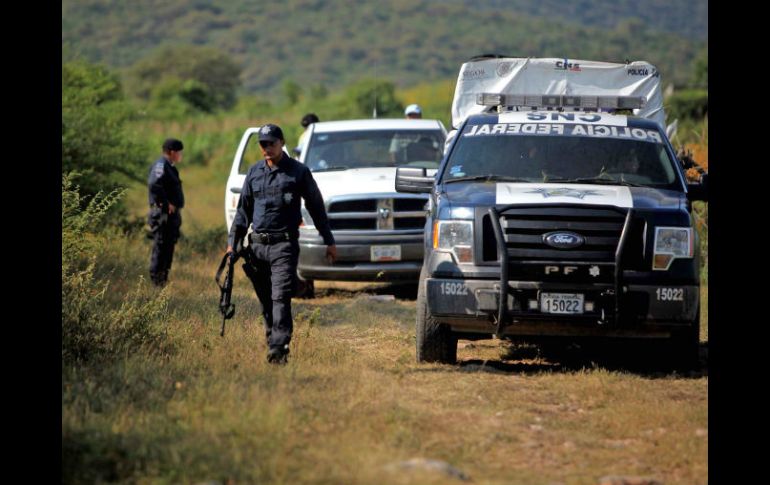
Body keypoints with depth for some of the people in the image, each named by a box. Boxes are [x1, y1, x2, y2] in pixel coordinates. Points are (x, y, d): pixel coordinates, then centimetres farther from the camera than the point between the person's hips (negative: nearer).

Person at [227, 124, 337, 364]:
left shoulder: (298, 172, 2)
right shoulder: (254, 172, 13)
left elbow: (316, 207, 7)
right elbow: (243, 210, 18)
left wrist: (329, 241, 7)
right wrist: (233, 242, 10)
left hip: (284, 245, -5)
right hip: (257, 244, 5)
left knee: (280, 297, -15)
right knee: (265, 301, 9)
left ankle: (278, 349, -23)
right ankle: (272, 341, 18)